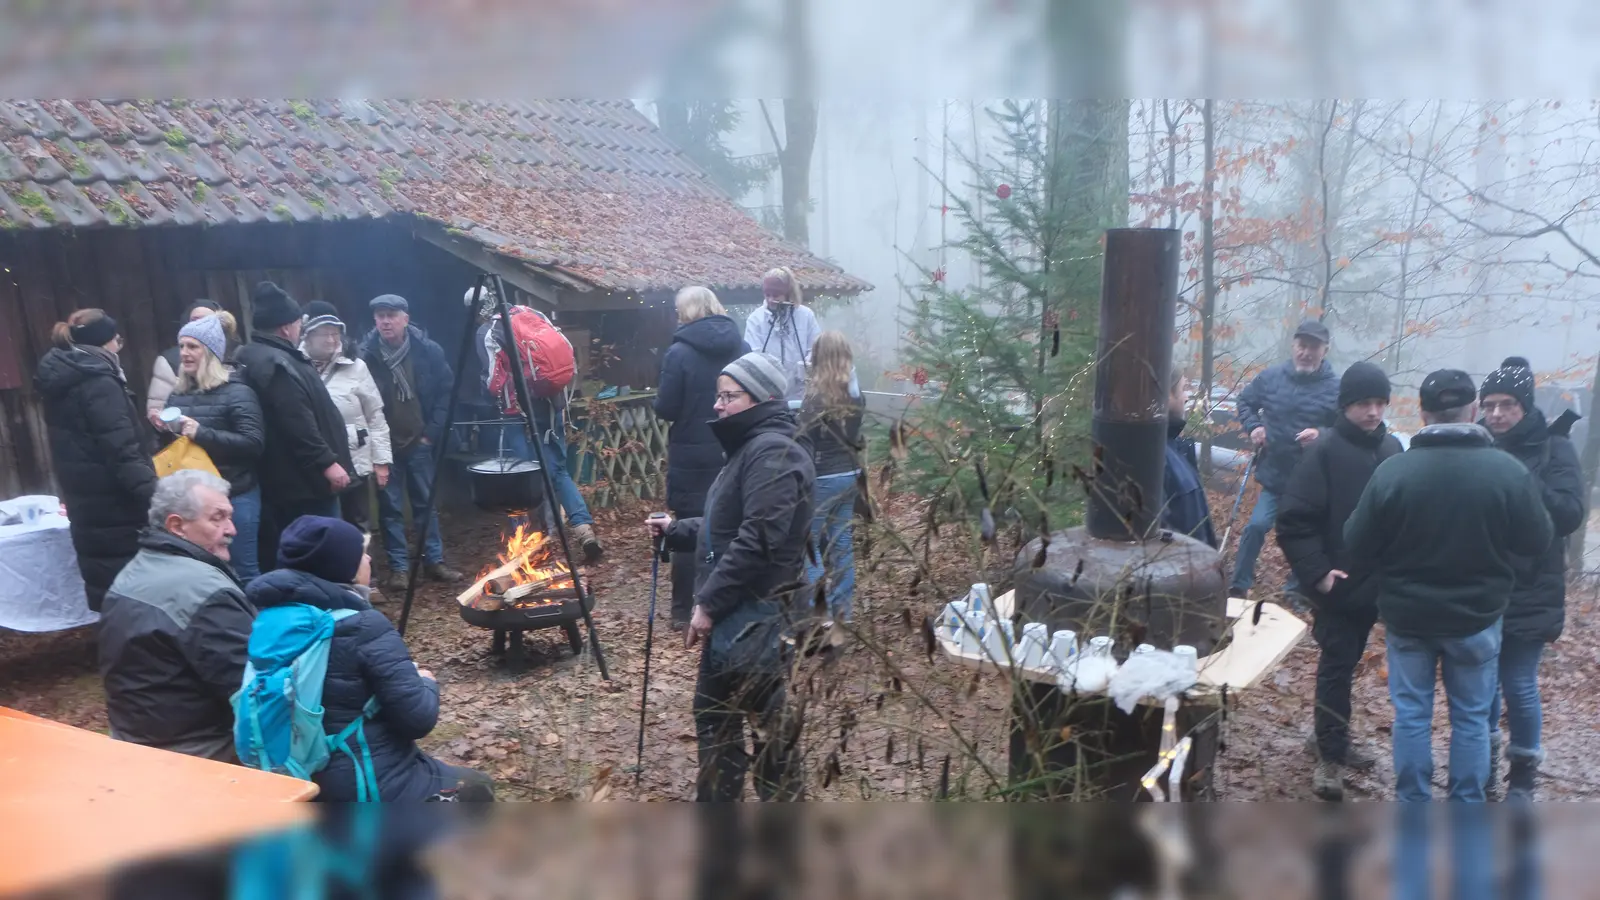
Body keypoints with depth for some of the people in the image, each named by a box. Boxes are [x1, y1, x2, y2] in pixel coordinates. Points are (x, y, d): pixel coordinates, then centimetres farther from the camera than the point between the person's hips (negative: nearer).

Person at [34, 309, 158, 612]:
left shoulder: (62, 383, 12)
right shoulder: (99, 384, -15)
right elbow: (123, 456, -23)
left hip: (88, 513, 9)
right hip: (117, 516, -9)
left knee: (108, 601, 17)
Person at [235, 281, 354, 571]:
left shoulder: (251, 358, 14)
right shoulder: (277, 363, -19)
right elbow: (299, 424, -27)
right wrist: (327, 463, -22)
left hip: (278, 480, 11)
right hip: (303, 480, -11)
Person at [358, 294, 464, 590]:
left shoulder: (429, 351, -6)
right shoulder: (365, 355, -10)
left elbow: (446, 392, 1)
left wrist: (432, 432, -4)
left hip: (420, 441, 1)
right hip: (384, 444, -1)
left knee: (426, 503, 11)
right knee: (390, 507, 5)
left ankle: (434, 560, 21)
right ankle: (399, 566, 15)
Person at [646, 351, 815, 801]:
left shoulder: (773, 451, -17)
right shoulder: (750, 448, 18)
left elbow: (758, 540, -26)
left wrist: (709, 603, -23)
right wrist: (677, 530, 19)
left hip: (755, 620, -11)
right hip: (735, 616, 11)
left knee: (771, 727, -1)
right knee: (714, 715, 20)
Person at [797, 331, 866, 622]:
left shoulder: (814, 397, -16)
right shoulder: (856, 395, 4)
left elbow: (805, 446, -16)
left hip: (822, 479, -6)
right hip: (850, 475, 7)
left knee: (810, 545, 3)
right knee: (843, 543, 13)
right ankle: (843, 609, 19)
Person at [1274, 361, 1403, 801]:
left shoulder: (1391, 448, 5)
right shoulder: (1325, 451, -13)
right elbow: (1294, 519, -16)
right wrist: (1317, 572, -21)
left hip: (1375, 583, 6)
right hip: (1338, 585, -6)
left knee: (1345, 663, 17)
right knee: (1337, 665, 0)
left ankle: (1331, 738, 31)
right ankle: (1330, 756, 9)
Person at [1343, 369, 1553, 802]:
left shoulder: (1392, 470, -16)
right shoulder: (1509, 471, -15)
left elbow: (1355, 546, -9)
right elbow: (1538, 541, -2)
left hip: (1407, 616, 0)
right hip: (1477, 618, 0)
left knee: (1411, 712, 13)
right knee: (1471, 717, 15)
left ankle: (1413, 805, 22)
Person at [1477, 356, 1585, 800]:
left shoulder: (1553, 450, -6)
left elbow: (1570, 515, -17)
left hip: (1529, 595, -2)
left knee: (1519, 686, 3)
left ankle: (1523, 774, 23)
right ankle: (1485, 758, 35)